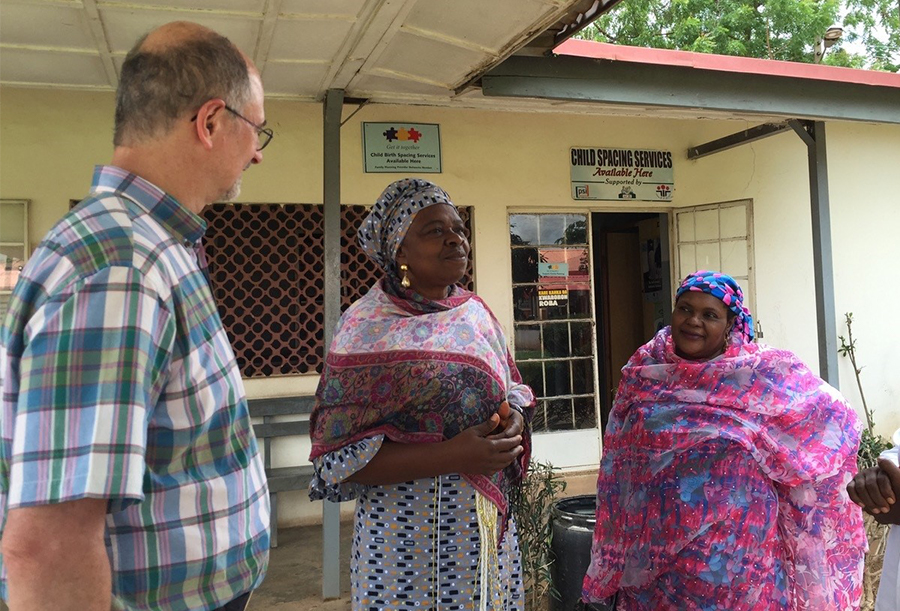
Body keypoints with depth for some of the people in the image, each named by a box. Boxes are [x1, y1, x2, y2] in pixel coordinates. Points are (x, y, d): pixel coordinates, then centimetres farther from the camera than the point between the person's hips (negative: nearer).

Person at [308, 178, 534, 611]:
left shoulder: (475, 312, 6)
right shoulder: (367, 328, -13)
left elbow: (511, 387, 17)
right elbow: (337, 453, -15)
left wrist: (516, 415, -7)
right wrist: (450, 456, -24)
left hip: (489, 524, 6)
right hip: (410, 536, -6)